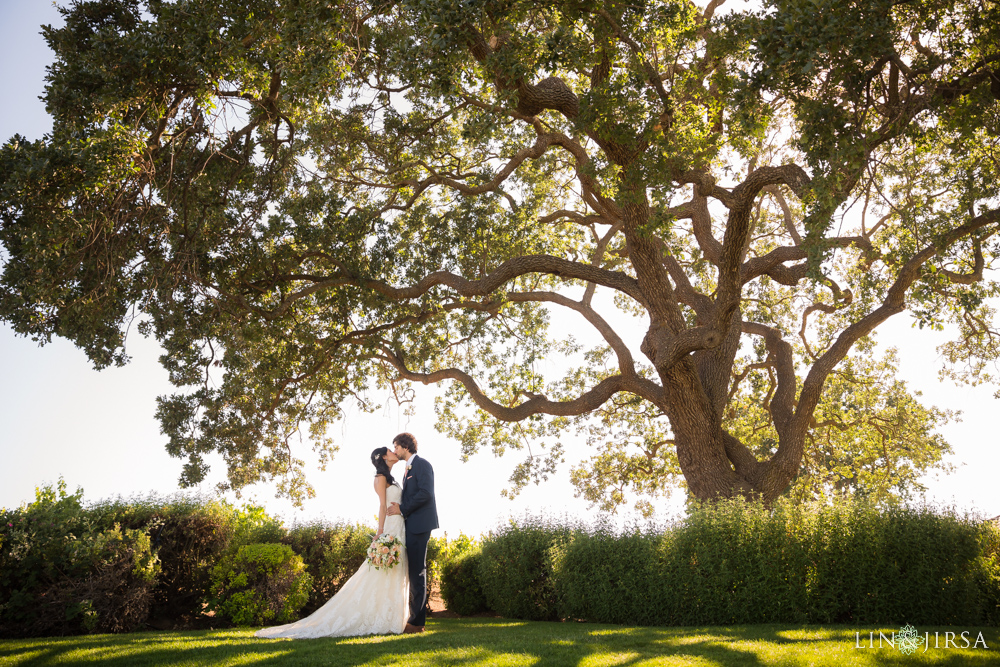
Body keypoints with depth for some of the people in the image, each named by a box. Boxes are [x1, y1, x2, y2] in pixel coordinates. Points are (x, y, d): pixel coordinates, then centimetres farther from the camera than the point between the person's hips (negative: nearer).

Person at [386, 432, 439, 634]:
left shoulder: (422, 464, -7)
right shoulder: (408, 469, 22)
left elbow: (425, 493, -18)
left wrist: (402, 509, -15)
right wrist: (400, 508, 4)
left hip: (419, 524, -10)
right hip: (411, 525, 10)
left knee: (417, 572, -8)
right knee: (413, 572, 10)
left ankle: (417, 622, -5)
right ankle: (416, 619, 14)